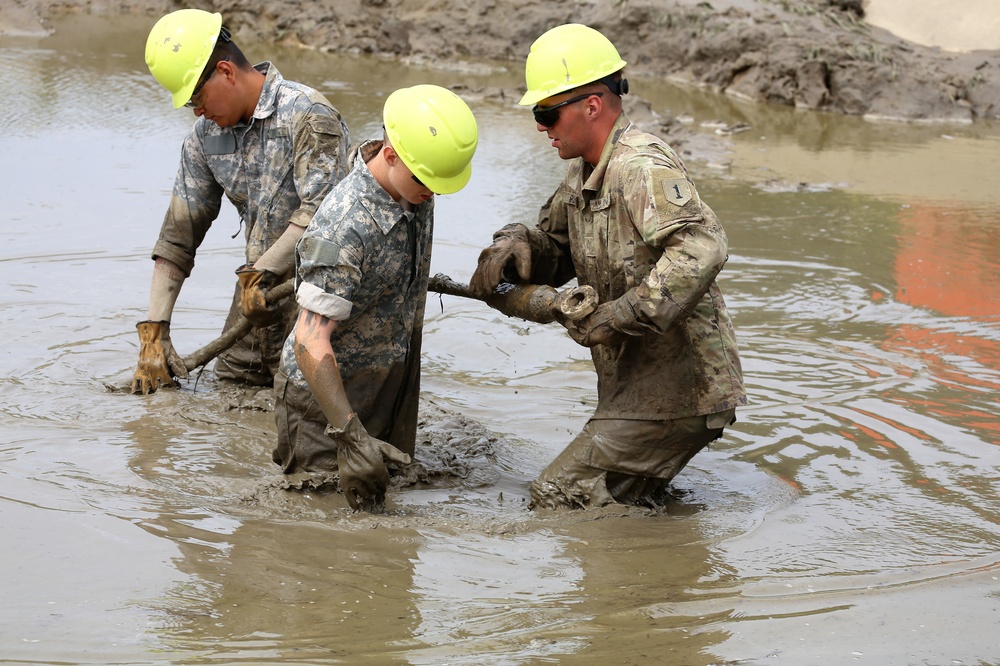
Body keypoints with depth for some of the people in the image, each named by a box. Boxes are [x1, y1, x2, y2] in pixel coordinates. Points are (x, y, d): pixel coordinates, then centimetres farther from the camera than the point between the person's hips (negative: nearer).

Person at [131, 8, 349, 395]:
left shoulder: (307, 116, -18)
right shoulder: (206, 135, 3)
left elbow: (319, 213, -25)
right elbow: (178, 234, 4)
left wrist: (261, 272, -21)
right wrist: (154, 330, -1)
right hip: (261, 281, 7)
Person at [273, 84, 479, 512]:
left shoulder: (415, 191, -7)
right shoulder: (346, 227, -33)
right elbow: (311, 340, -34)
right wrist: (351, 436, -38)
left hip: (393, 388, 8)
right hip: (327, 396, -8)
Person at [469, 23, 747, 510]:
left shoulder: (641, 167, -21)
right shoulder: (584, 171, 12)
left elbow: (701, 249, -35)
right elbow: (553, 250, 19)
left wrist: (618, 316, -34)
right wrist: (512, 249, -5)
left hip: (675, 389, -11)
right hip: (635, 386, 11)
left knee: (557, 498, -11)